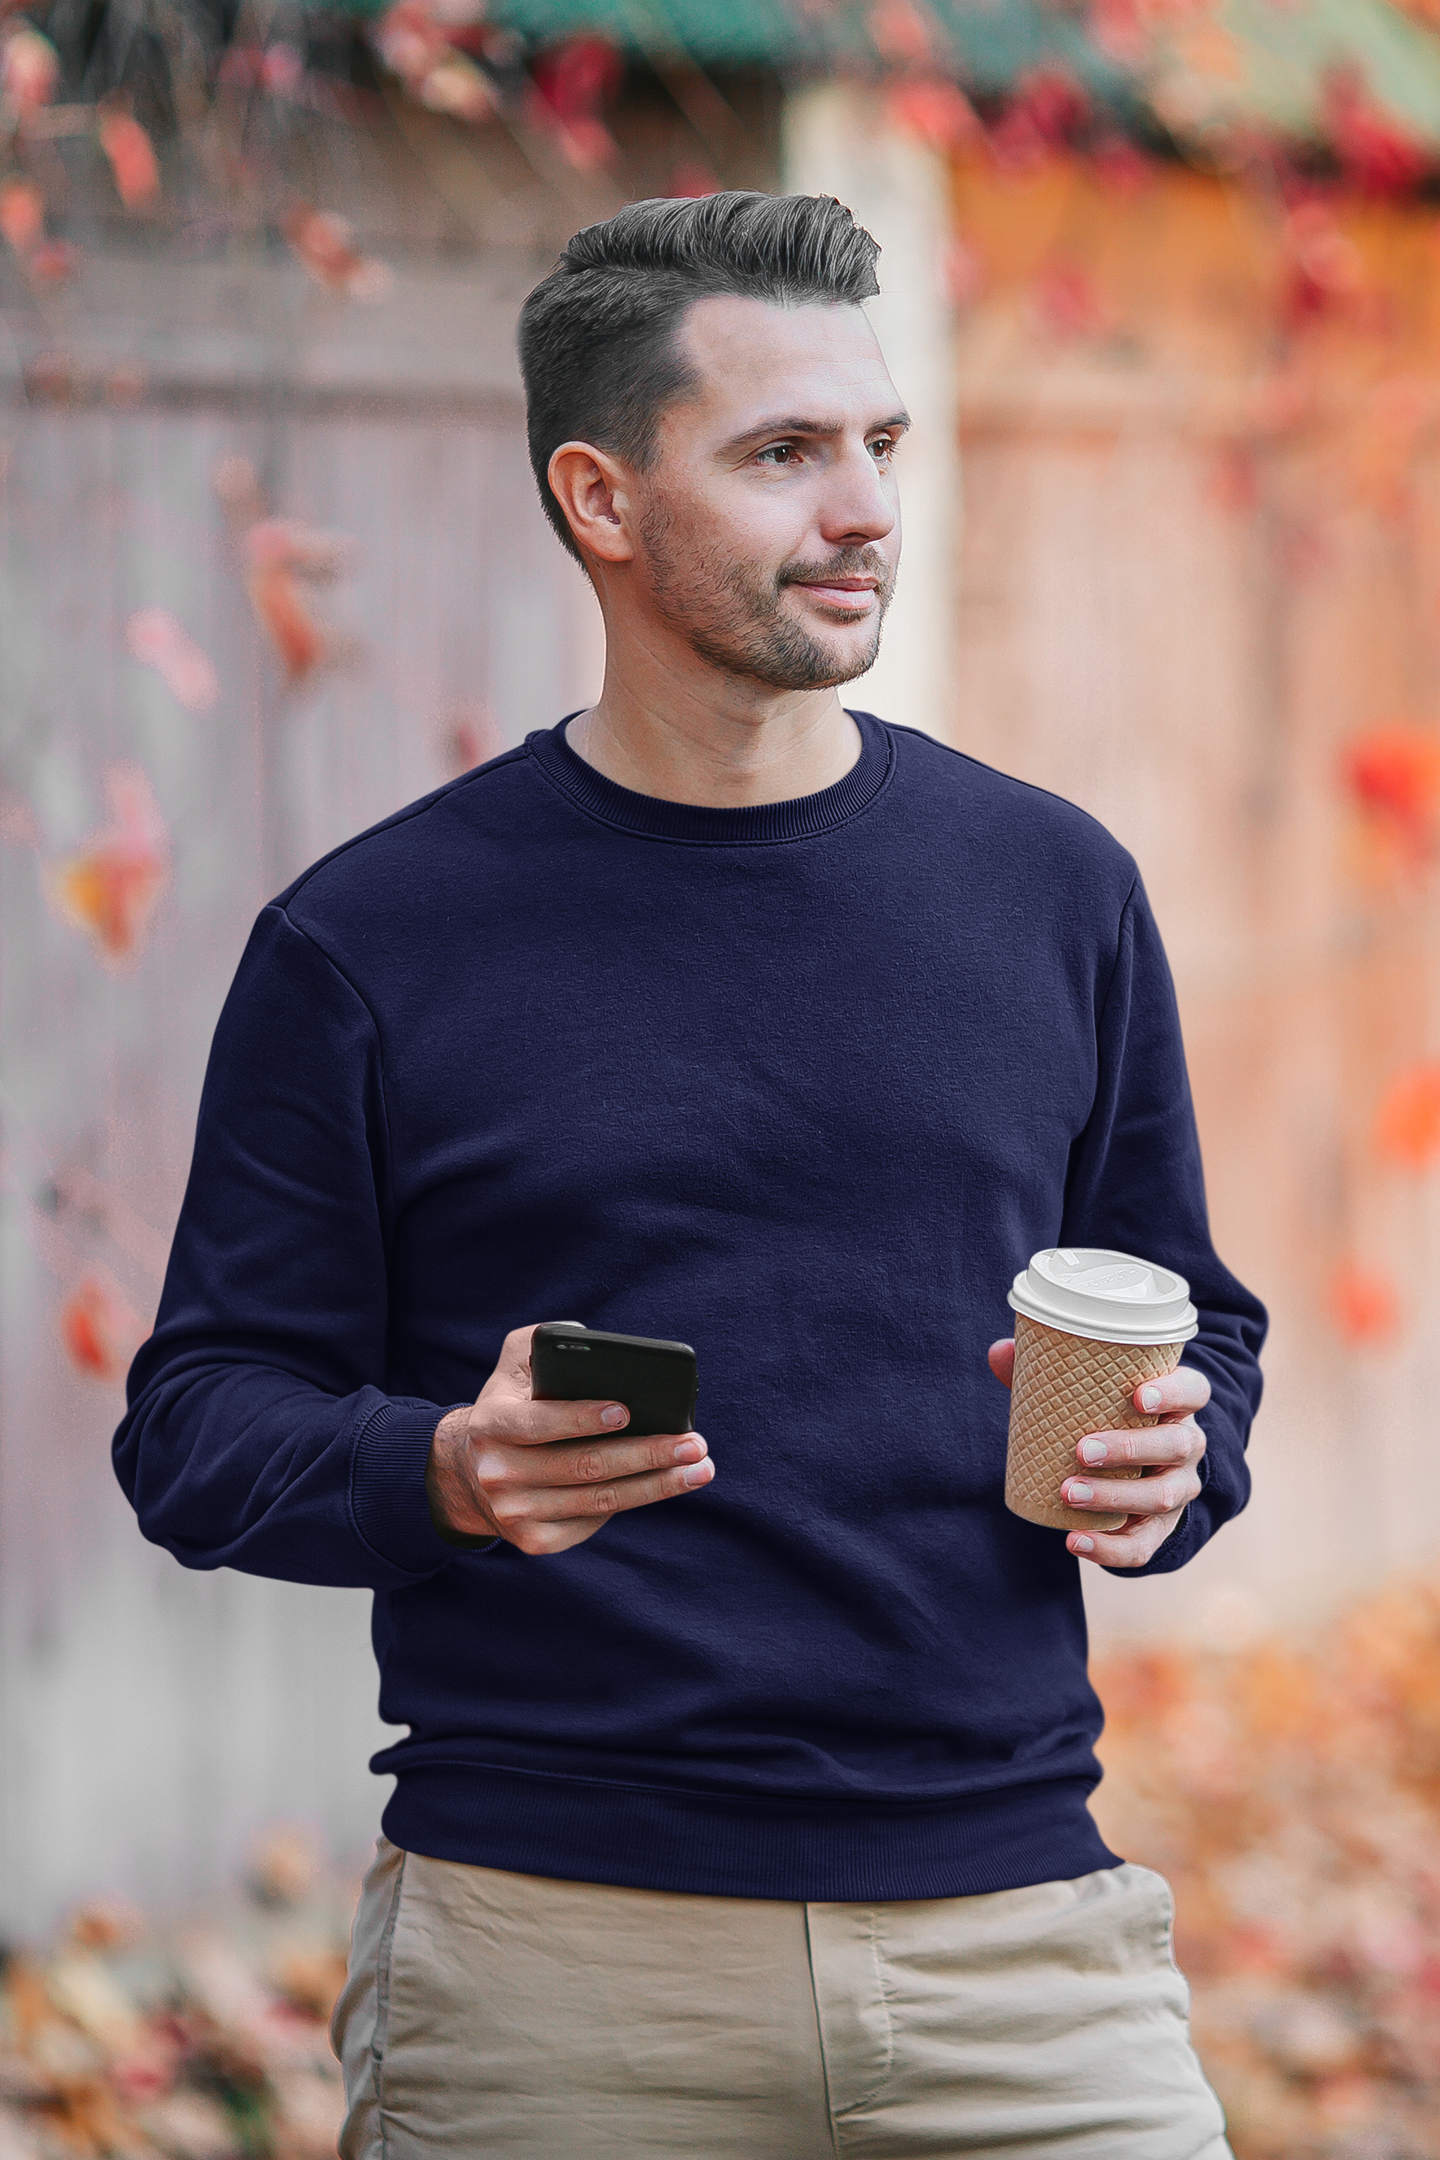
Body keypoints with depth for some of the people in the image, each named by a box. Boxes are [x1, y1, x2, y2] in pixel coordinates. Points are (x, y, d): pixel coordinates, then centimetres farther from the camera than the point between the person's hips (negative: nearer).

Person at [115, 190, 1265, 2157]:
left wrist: (1167, 1460, -6)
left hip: (1013, 1925, 2)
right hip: (553, 1954, -2)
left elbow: (1195, 1326, 17)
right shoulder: (369, 943, 1)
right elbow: (200, 1426, 2)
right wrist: (447, 1472, -18)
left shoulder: (1052, 890, 9)